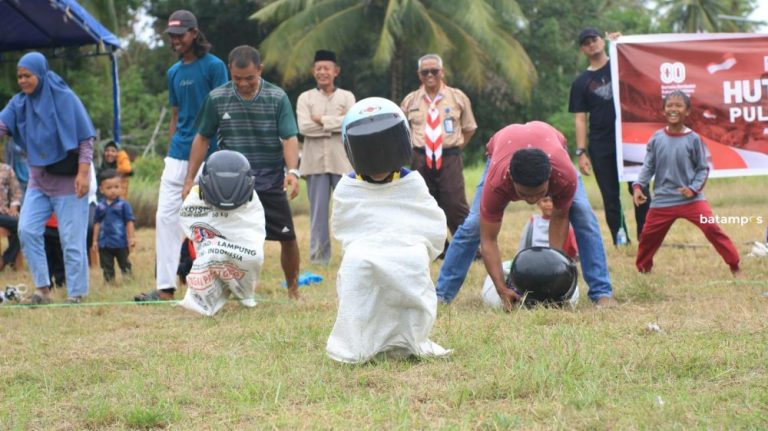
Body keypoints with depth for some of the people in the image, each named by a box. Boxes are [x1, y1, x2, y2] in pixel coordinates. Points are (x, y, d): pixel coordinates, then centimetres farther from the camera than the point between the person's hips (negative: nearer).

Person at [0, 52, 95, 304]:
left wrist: (83, 172, -15)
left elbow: (86, 138, -8)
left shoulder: (64, 98, -9)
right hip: (38, 179, 5)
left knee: (72, 239, -2)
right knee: (27, 231, -5)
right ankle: (43, 288, 4)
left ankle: (77, 294, 5)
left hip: (68, 179, -5)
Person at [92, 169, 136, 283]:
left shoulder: (123, 205, -7)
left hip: (121, 243, -3)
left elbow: (130, 221, -4)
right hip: (104, 244, 3)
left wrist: (132, 238, -7)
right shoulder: (100, 206, 3)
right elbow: (97, 223, 11)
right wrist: (95, 240, 11)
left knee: (125, 265, 9)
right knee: (107, 267, 10)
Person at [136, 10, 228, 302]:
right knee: (165, 217, 0)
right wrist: (170, 153, 15)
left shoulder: (213, 66, -5)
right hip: (178, 155, 6)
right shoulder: (174, 72, 14)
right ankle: (165, 287, 1)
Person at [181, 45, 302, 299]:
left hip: (270, 182, 0)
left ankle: (293, 290, 18)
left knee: (287, 238, 1)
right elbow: (202, 138, 8)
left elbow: (289, 137, -9)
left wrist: (293, 171, -26)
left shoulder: (277, 98, -4)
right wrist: (190, 179, 5)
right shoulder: (217, 99, -1)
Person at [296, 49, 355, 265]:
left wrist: (322, 120, -9)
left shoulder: (347, 97, 8)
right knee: (318, 210, 3)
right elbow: (304, 127, -8)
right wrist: (337, 123, -7)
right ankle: (318, 256, 9)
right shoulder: (306, 98, 7)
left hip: (342, 161, 0)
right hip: (315, 162, 0)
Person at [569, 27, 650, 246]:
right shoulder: (581, 82, 9)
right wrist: (581, 152, -4)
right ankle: (620, 240, 5)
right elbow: (580, 119, 5)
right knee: (610, 197, 1)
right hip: (601, 146, 1)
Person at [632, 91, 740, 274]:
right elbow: (648, 166, 3)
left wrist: (694, 188, -14)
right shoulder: (657, 139, -1)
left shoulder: (693, 139, -6)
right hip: (663, 200, 2)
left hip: (691, 199, -2)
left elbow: (703, 168, -1)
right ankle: (643, 269, 32)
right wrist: (639, 185, -11)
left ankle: (734, 266, -6)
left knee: (712, 228, -15)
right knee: (648, 235, 9)